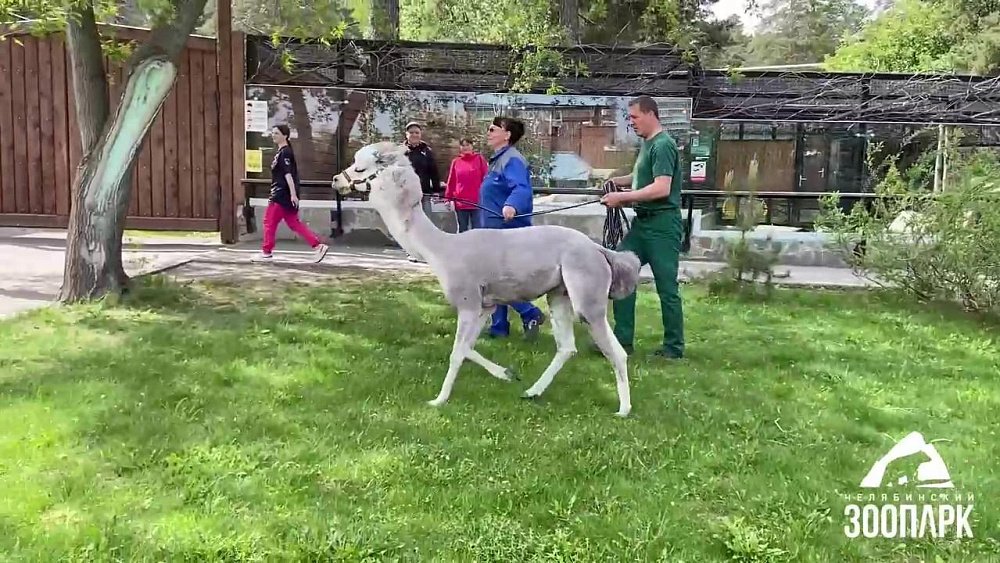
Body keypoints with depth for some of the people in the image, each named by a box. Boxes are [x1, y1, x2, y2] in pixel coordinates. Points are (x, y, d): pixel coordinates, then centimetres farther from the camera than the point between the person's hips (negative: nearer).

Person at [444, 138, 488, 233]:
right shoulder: (456, 161, 9)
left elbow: (486, 178, 0)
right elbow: (451, 181, 10)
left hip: (477, 202, -3)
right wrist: (450, 198, 6)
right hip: (460, 202, 3)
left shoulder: (479, 159, 3)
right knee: (462, 231, 10)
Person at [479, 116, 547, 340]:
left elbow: (521, 189, -32)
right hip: (496, 230, 10)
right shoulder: (497, 160, 16)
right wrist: (485, 226, 34)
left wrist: (511, 205, -53)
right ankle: (499, 327, 19)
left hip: (507, 231, -10)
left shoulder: (512, 160, -15)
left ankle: (531, 314, -1)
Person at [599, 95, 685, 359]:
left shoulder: (663, 145, -15)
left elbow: (661, 188, -23)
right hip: (643, 221, 10)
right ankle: (622, 338, 14)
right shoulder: (647, 143, 14)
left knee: (666, 287, -1)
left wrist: (623, 197, -20)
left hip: (662, 224, -10)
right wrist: (617, 181, 12)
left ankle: (674, 347, 10)